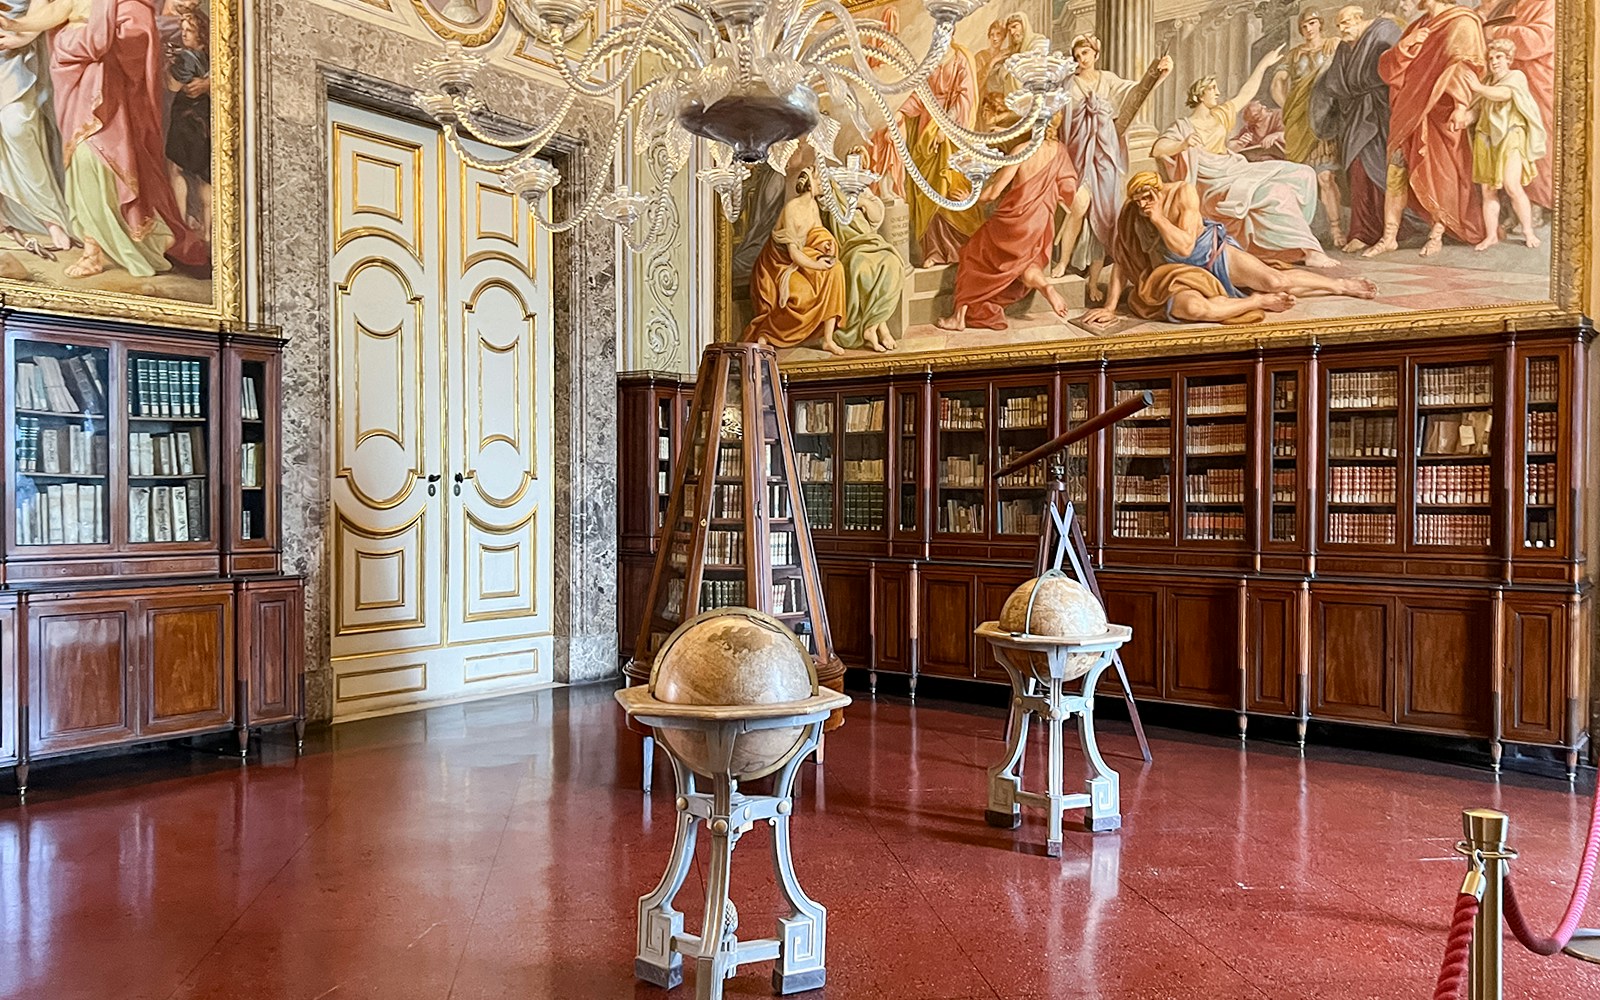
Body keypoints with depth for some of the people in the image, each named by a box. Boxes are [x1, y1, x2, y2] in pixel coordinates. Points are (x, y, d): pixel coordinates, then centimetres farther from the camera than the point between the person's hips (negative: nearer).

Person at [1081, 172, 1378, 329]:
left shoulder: (1182, 193, -14)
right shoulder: (1130, 218, -7)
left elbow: (1185, 246, -18)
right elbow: (1121, 263, -5)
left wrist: (1159, 218, -24)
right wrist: (1109, 307, -11)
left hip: (1212, 255, -2)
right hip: (1178, 276, 2)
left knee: (1276, 280, -16)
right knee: (1194, 308, -34)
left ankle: (1342, 285, 8)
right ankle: (1260, 300, -13)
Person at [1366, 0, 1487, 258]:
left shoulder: (1461, 23, -2)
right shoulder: (1418, 26, 19)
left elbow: (1466, 65, -14)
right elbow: (1387, 69, 11)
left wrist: (1461, 105, -27)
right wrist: (1405, 45, -8)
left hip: (1438, 114, -6)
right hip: (1408, 113, 6)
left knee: (1436, 177, -3)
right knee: (1395, 174, 0)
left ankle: (1436, 236, 8)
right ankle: (1389, 237, 3)